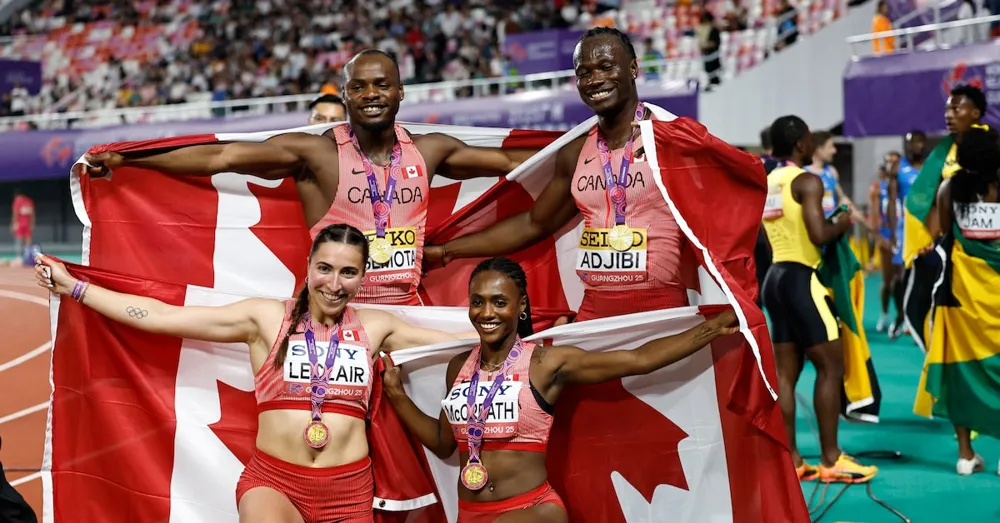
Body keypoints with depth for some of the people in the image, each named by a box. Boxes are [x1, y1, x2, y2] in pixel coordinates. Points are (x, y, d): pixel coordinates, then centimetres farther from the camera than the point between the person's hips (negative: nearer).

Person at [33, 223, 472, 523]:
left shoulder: (375, 328, 7)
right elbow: (161, 316, 1)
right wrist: (75, 288, 1)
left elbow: (461, 342, 16)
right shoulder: (266, 318, 1)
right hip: (272, 481, -2)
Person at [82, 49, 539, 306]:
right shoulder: (316, 153, -6)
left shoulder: (428, 151, 6)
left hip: (407, 309, 4)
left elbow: (505, 159, 16)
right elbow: (221, 156, -11)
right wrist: (124, 160, -16)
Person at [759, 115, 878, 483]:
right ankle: (831, 460, -1)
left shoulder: (766, 184, 14)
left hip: (776, 276, 8)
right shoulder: (807, 182, -11)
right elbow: (819, 236, -22)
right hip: (800, 278, -8)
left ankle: (790, 460, 10)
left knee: (786, 372, 8)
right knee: (831, 366, -2)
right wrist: (841, 224, -2)